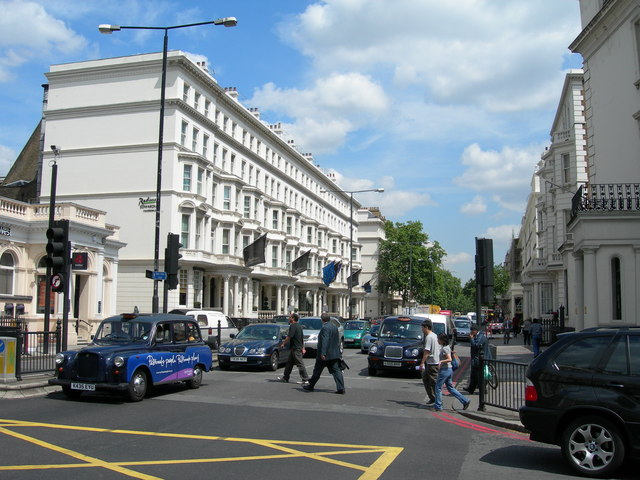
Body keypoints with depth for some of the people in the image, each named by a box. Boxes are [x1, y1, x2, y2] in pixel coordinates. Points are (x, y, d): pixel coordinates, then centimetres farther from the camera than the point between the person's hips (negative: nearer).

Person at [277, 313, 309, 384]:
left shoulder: (293, 326, -14)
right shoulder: (299, 326, 15)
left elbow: (289, 337, -18)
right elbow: (302, 338, 18)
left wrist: (283, 343, -6)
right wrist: (303, 348, 20)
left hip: (296, 348, -10)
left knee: (300, 364, -8)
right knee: (289, 362, 16)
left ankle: (306, 380, -7)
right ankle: (285, 378, 24)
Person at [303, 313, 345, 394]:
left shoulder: (325, 328, -16)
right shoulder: (335, 327, 11)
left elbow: (324, 341, -24)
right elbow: (337, 341, 17)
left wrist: (323, 353, -26)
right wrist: (338, 351, 24)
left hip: (325, 355, -7)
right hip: (335, 354, 8)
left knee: (317, 371, 7)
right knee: (336, 370, 4)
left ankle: (310, 386, 20)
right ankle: (340, 388, -3)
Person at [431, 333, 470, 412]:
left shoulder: (444, 348, -16)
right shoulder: (447, 347, 13)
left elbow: (449, 359, -25)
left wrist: (441, 361, -25)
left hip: (445, 370, -10)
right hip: (449, 370, 10)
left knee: (438, 387, -1)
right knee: (450, 388, 14)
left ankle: (438, 406, 4)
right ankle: (465, 401, 11)